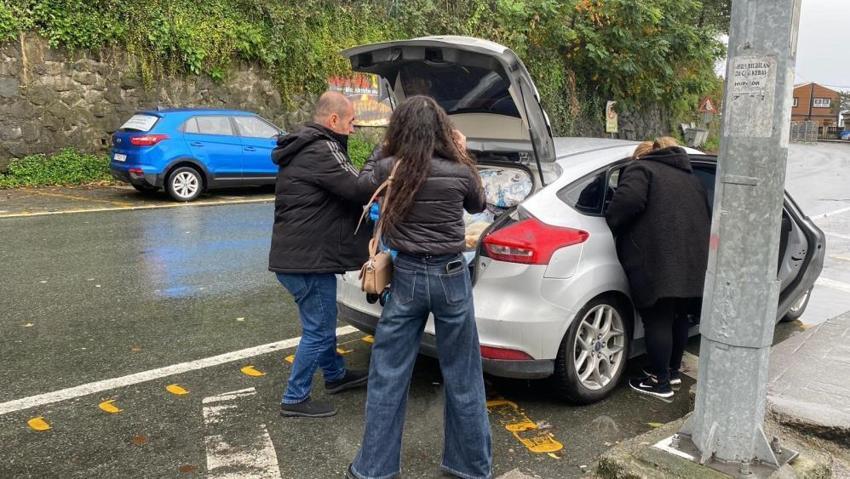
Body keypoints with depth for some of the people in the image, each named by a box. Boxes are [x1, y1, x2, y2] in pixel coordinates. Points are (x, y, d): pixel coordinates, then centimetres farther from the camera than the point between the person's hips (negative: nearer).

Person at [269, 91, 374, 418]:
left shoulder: (303, 147, 16)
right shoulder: (322, 150, -19)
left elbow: (342, 191, 18)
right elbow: (360, 189, -22)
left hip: (294, 254, 11)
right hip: (308, 260, -11)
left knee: (322, 321, 25)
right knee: (319, 331, 2)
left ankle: (335, 375, 43)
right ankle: (295, 399, 14)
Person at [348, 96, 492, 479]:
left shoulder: (387, 170, -8)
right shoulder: (459, 172, -8)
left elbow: (361, 184, 15)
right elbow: (478, 205, 14)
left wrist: (381, 155, 19)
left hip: (407, 277, 0)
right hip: (451, 277, 0)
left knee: (388, 376, 12)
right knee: (462, 378, 13)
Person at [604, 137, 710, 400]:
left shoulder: (640, 169, 3)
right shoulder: (691, 179, 26)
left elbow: (628, 201, -17)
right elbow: (704, 217, 23)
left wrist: (611, 222, -2)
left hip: (659, 263, -8)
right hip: (693, 262, 8)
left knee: (657, 320, 0)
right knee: (679, 315, 20)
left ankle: (660, 381, 7)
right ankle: (673, 370, 33)